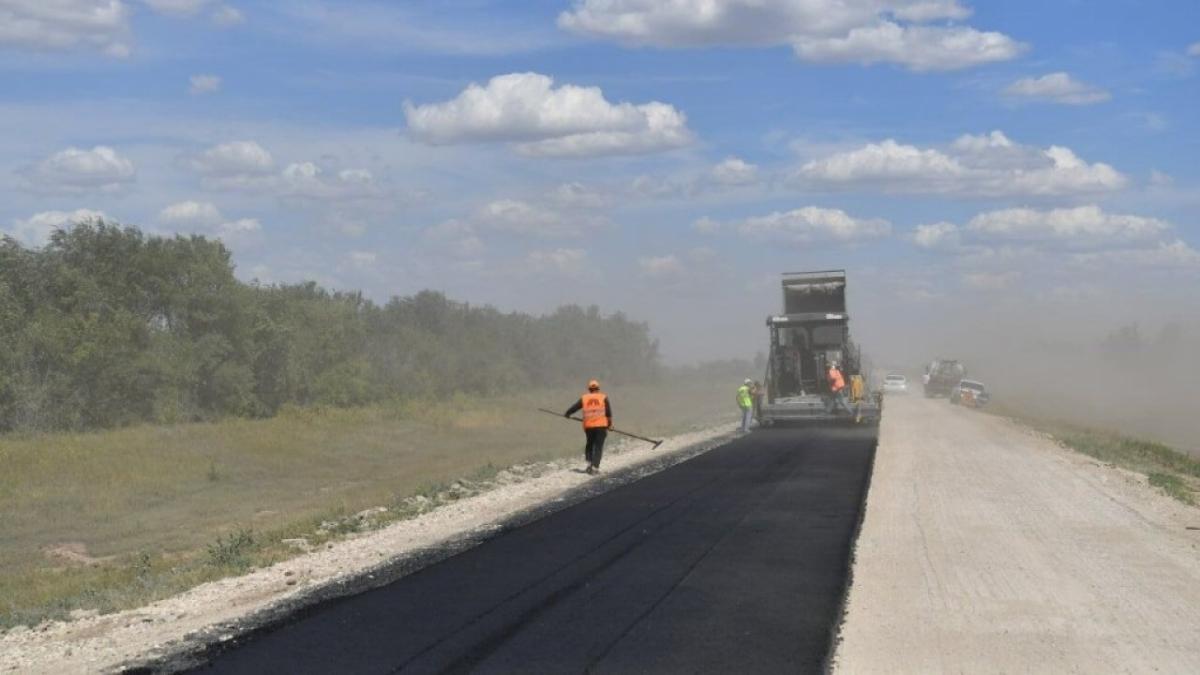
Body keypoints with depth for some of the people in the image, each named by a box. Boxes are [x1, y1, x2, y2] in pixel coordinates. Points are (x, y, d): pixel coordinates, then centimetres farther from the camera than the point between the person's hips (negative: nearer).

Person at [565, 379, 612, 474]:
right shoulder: (604, 398, 3)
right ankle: (595, 467, -7)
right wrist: (610, 424, 6)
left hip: (588, 426, 2)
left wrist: (566, 414, 29)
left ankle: (589, 463, 8)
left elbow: (574, 407, 12)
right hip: (601, 425, -2)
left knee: (589, 444, 21)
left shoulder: (584, 398, 6)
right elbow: (609, 413, -4)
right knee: (598, 446, 2)